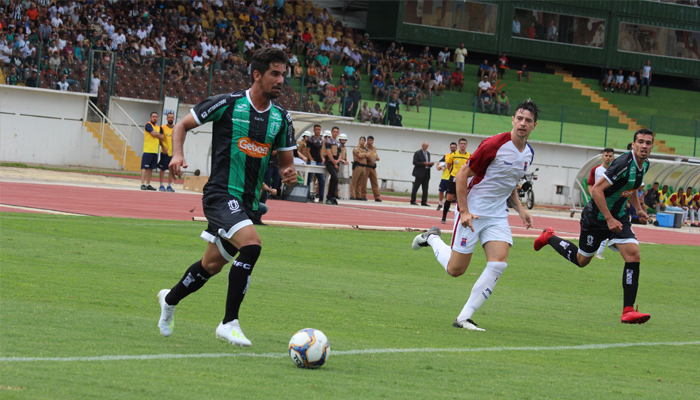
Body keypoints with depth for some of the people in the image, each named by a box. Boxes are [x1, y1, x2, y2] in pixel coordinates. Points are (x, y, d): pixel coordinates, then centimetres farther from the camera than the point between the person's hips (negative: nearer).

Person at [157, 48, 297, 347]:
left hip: (248, 202, 7)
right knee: (251, 244, -28)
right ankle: (229, 322, -22)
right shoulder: (228, 104, -9)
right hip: (221, 194, -7)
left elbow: (286, 161, 15)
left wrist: (289, 174, -9)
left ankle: (170, 300, 45)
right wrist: (177, 154, -16)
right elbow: (182, 126, 1)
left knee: (212, 265, 17)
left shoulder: (281, 118, 6)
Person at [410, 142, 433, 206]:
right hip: (420, 173, -6)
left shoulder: (428, 153, 17)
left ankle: (424, 202, 6)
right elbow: (415, 162, -10)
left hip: (426, 174, 6)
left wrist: (430, 164, 0)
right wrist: (423, 163, -19)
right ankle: (413, 201, 1)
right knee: (415, 188, -3)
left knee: (425, 189, 3)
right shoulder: (417, 153, -3)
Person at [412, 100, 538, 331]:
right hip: (473, 213, -6)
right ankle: (432, 238, 31)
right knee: (455, 269, -1)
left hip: (497, 216, 6)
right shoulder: (494, 145, -18)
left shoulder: (528, 153, 5)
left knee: (499, 264, -15)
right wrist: (464, 211, -18)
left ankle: (464, 317, -9)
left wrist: (519, 209, 9)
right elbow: (463, 174, -13)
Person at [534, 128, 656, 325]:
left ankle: (628, 311, -13)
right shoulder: (624, 163, -27)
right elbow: (597, 189, -27)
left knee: (632, 253, -14)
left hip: (618, 216, 7)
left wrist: (638, 209, 10)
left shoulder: (644, 165, 1)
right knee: (581, 260, 11)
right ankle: (549, 237, 40)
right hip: (596, 217, -7)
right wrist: (609, 219, -27)